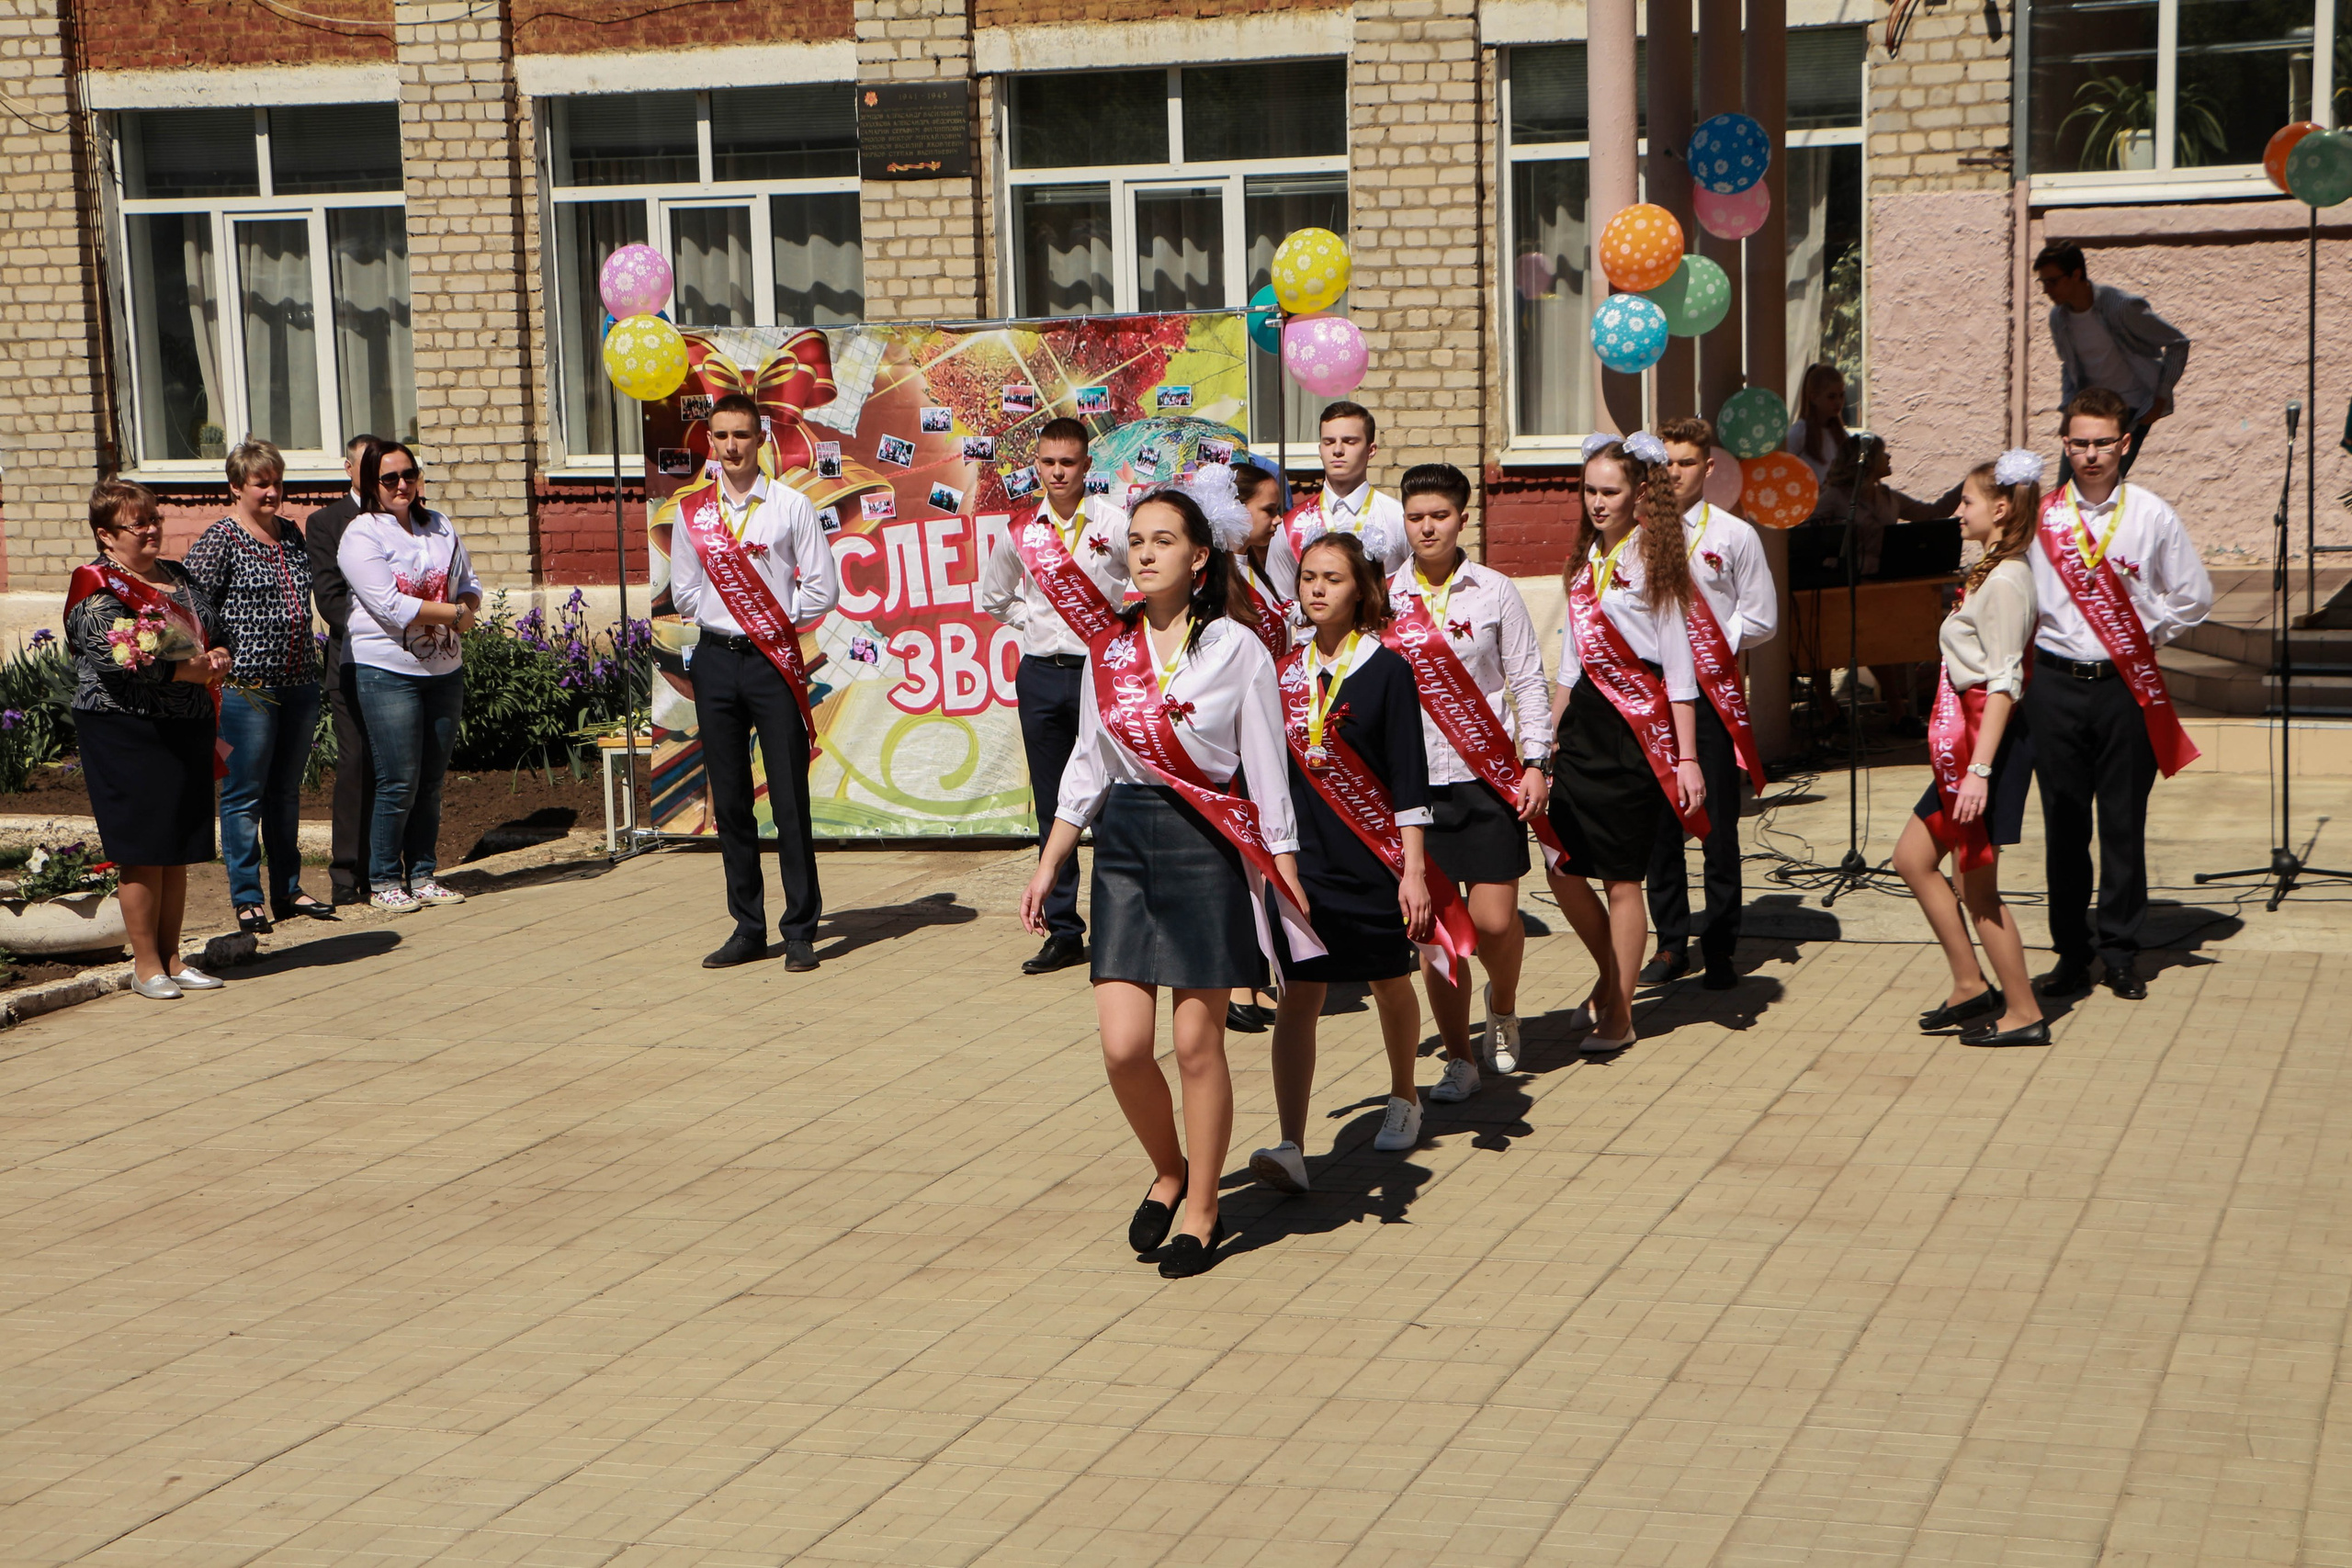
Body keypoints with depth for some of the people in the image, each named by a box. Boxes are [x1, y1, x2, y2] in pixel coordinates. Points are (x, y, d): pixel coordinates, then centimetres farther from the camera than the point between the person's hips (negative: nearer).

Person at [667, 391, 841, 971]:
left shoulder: (791, 506, 1)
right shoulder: (691, 510, 9)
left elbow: (822, 590, 0)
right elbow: (684, 593, 13)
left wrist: (774, 620, 0)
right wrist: (735, 618, 7)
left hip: (773, 661, -3)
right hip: (715, 661, 3)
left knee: (790, 799, -5)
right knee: (729, 801, 6)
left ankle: (801, 932, 1)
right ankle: (748, 929, 14)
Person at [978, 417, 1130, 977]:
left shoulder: (1114, 523, -3)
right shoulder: (1021, 532, 7)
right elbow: (992, 597, 23)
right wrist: (1032, 622, 10)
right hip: (1040, 674, 4)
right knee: (1052, 807, 7)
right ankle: (1063, 932, 13)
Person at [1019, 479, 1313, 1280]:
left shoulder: (1236, 649, -4)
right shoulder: (1108, 649, 7)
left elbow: (1266, 771, -2)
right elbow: (1087, 765, 14)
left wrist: (1286, 877, -4)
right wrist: (1048, 865, 12)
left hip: (1207, 847, -3)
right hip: (1124, 844, 4)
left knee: (1197, 1044, 1)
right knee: (1123, 1046, -4)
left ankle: (1201, 1214, 17)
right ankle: (1168, 1170, 24)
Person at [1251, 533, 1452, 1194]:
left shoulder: (1386, 669, -5)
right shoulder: (1286, 672, 6)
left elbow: (1409, 777, -7)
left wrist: (1414, 868, -11)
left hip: (1374, 858, -2)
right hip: (1303, 857, 2)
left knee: (1389, 984, 15)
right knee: (1298, 997, -7)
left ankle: (1403, 1100, 40)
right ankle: (1290, 1147, -14)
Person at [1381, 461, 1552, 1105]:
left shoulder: (1495, 593, 3)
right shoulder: (1383, 598, 4)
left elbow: (1527, 682, 5)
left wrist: (1536, 763, -2)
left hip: (1487, 775, -1)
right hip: (1413, 779, 1)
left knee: (1494, 920, -5)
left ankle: (1502, 1008, 28)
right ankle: (1458, 1057, 11)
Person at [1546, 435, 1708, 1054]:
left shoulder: (1653, 563, -6)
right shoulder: (1584, 562, 12)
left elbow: (1678, 671, -9)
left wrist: (1687, 758, -12)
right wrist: (1547, 736, 18)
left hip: (1637, 730, -6)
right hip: (1582, 724, 6)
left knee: (1621, 878, -1)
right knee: (1564, 868, 3)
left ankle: (1618, 1013, 11)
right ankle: (1610, 976, 28)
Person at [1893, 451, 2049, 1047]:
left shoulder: (2005, 580, -16)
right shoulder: (1994, 572, 14)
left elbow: (2003, 684, -21)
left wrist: (1979, 769, -24)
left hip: (1990, 737, -10)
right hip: (1963, 736, 10)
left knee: (1977, 882, -2)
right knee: (1913, 856, 14)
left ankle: (2023, 1014, 7)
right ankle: (1970, 986, 20)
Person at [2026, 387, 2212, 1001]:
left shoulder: (2152, 515, 2)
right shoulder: (2039, 517, 2)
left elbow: (2193, 596, 10)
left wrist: (2146, 633, 4)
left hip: (2127, 686, 0)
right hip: (2056, 684, 1)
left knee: (2124, 823, 3)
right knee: (2063, 823, 4)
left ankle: (2120, 952, 14)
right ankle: (2071, 951, 15)